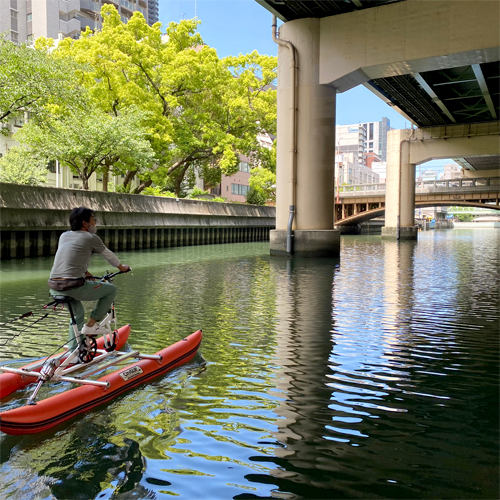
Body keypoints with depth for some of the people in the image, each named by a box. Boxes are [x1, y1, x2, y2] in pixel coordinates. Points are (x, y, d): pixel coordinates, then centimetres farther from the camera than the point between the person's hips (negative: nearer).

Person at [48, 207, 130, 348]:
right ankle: (91, 325, 10)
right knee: (111, 289, 9)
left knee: (78, 313, 31)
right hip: (73, 286, -8)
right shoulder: (91, 238, 0)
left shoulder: (64, 235, 19)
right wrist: (122, 267, 33)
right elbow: (109, 255, 15)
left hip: (54, 287, 8)